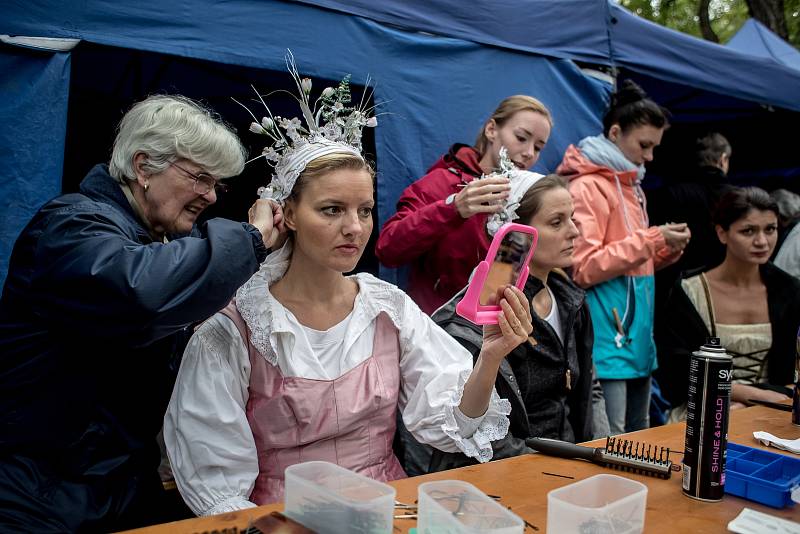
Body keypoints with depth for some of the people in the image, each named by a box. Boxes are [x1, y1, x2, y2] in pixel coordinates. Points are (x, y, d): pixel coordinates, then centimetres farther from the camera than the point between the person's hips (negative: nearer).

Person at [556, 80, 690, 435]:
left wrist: (665, 251, 3)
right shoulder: (587, 186, -11)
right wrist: (651, 239, -16)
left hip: (638, 336, 10)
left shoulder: (631, 185, 16)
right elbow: (582, 269, -18)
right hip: (608, 336, -9)